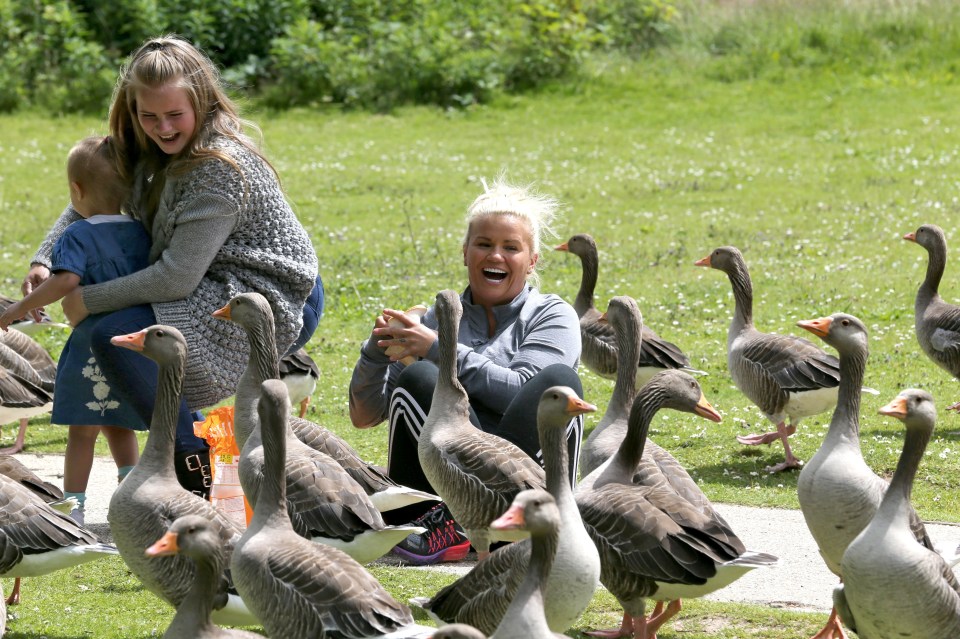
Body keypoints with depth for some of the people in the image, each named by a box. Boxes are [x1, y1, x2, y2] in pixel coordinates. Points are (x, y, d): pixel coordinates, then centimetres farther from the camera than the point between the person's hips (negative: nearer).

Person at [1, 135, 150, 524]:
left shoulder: (78, 237, -11)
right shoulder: (141, 233, 6)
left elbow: (66, 280, -26)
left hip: (93, 347, -5)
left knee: (82, 432, 2)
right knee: (120, 427, 18)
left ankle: (73, 505, 4)